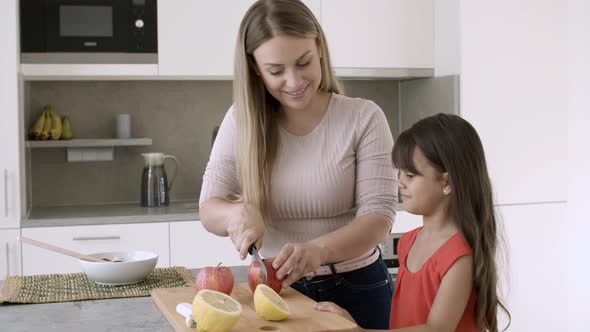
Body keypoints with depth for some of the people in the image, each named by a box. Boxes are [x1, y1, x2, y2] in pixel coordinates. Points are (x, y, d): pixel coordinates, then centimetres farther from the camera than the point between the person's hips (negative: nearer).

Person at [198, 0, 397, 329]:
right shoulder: (241, 121, -5)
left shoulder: (363, 117, -12)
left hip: (356, 289, -2)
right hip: (274, 289, 2)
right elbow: (209, 210, -4)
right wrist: (238, 212, -27)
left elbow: (378, 219, -17)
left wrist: (318, 250, -36)